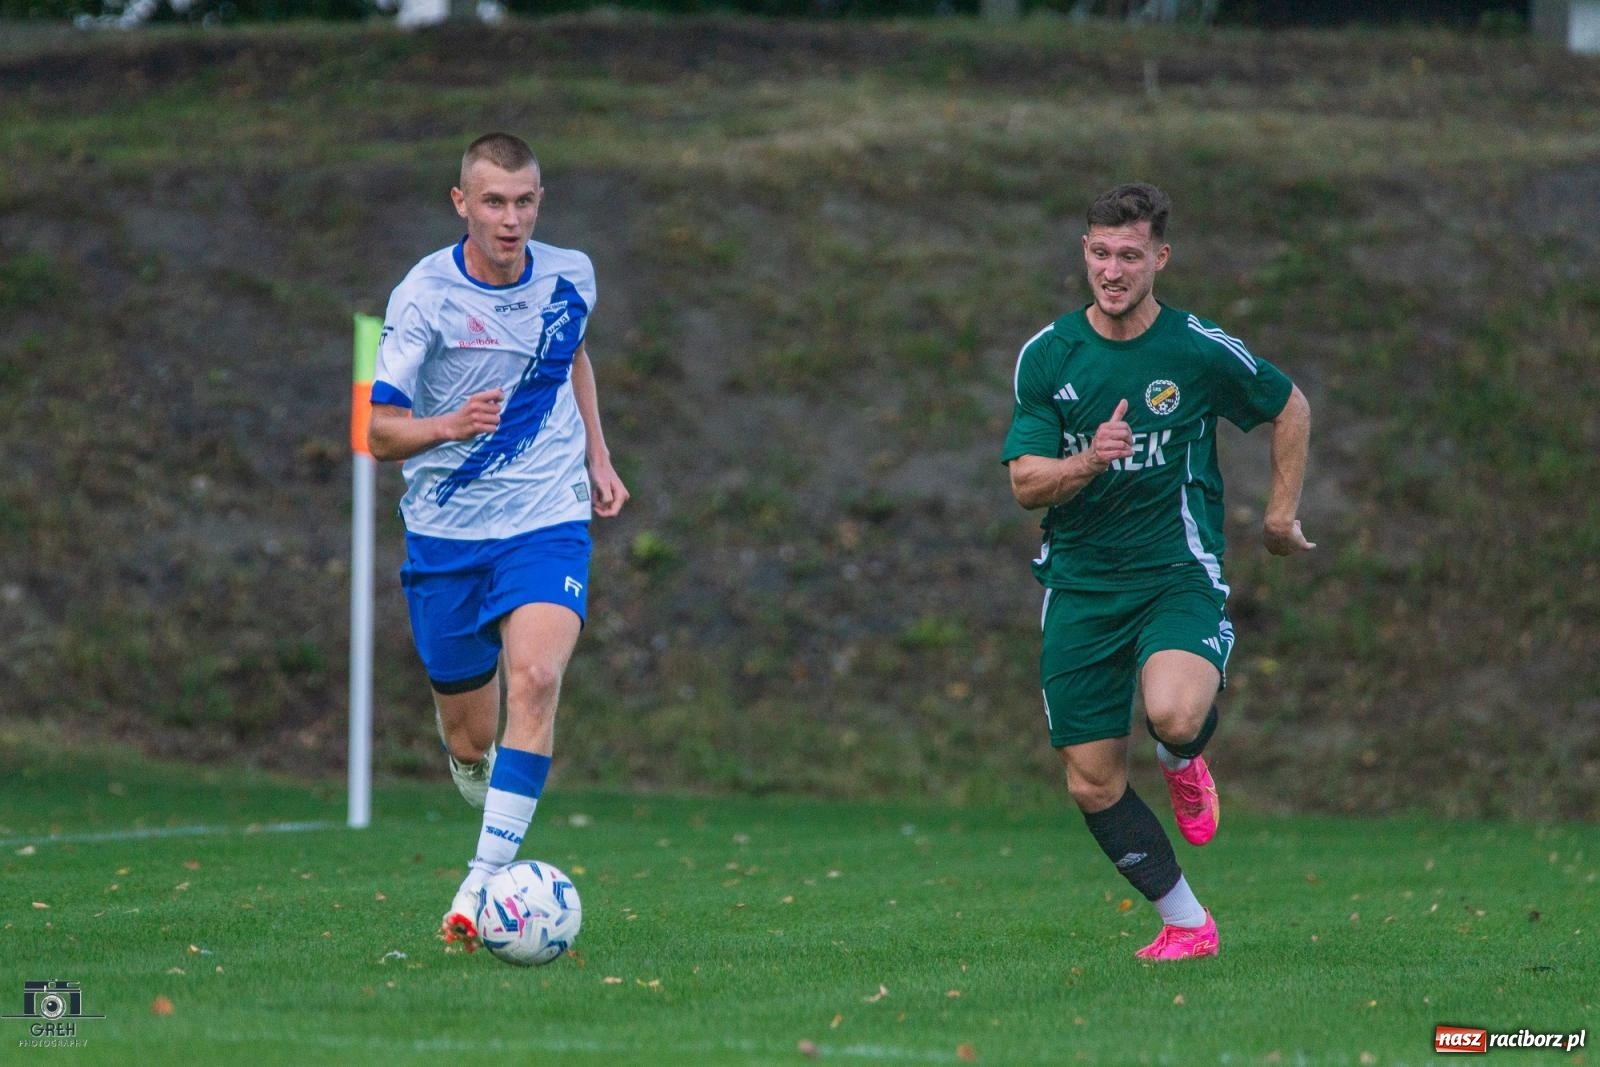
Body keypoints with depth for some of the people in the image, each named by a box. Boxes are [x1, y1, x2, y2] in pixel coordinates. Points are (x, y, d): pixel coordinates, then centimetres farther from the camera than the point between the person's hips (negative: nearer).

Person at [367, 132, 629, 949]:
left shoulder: (570, 278, 0)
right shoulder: (424, 297, -12)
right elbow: (378, 431, -16)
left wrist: (597, 455, 17)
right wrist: (448, 426, -36)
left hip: (549, 521, 1)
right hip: (446, 532, -1)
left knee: (536, 679, -25)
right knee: (468, 738, 5)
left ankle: (482, 890, -25)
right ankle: (494, 818, 43)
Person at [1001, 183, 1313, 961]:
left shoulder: (1200, 350, -6)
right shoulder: (1047, 356, -1)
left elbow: (1290, 407, 12)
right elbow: (1025, 484, -5)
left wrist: (1281, 514, 12)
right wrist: (1085, 464, -24)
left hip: (1177, 573, -3)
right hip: (1080, 586, 3)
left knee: (1173, 715, -32)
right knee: (1092, 783, 1)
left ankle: (1183, 760, 7)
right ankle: (1186, 924, 20)